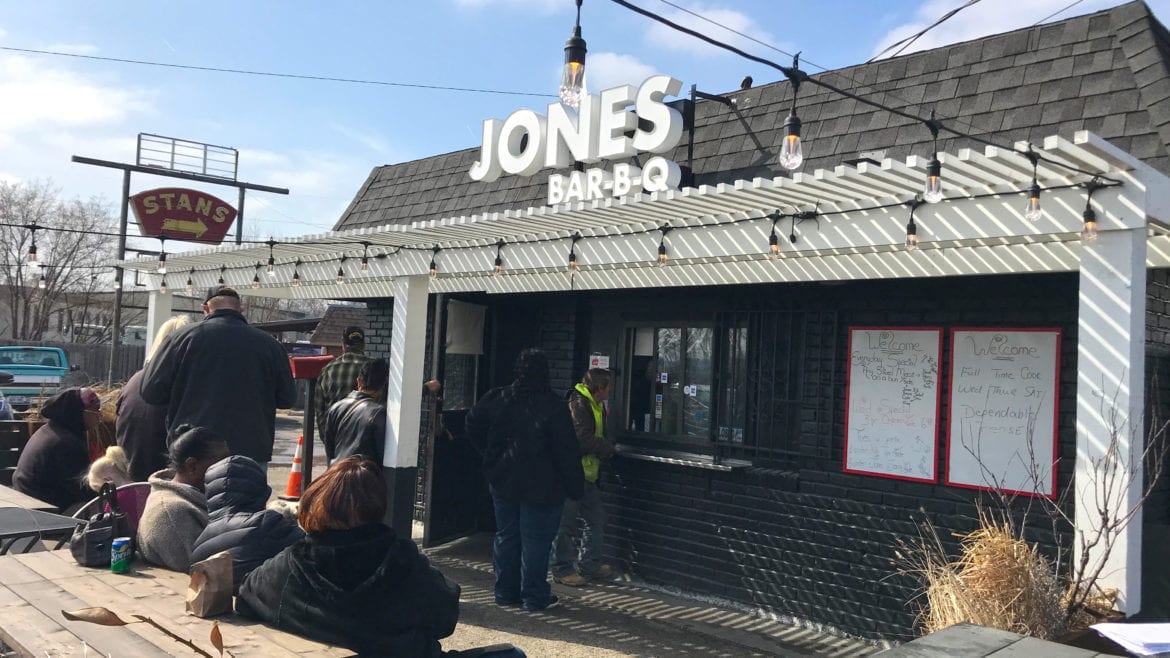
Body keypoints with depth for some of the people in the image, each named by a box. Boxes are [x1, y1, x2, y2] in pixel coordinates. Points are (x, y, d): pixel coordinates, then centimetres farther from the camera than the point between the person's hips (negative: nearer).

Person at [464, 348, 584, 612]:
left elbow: (473, 426, 10)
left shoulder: (497, 398, -1)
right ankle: (534, 597, 10)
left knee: (505, 536, 15)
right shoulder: (553, 406, -14)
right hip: (540, 488, -5)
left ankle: (506, 592, 23)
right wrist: (575, 486, -6)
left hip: (503, 483, 5)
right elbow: (567, 451, -13)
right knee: (535, 541, 3)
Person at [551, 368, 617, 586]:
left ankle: (589, 565, 27)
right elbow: (583, 441, -26)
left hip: (586, 474, 10)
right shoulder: (578, 405, -19)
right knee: (566, 523, 0)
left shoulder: (595, 405, 13)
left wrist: (605, 446, -1)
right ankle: (561, 570, 11)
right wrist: (608, 447, -12)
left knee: (596, 519, 16)